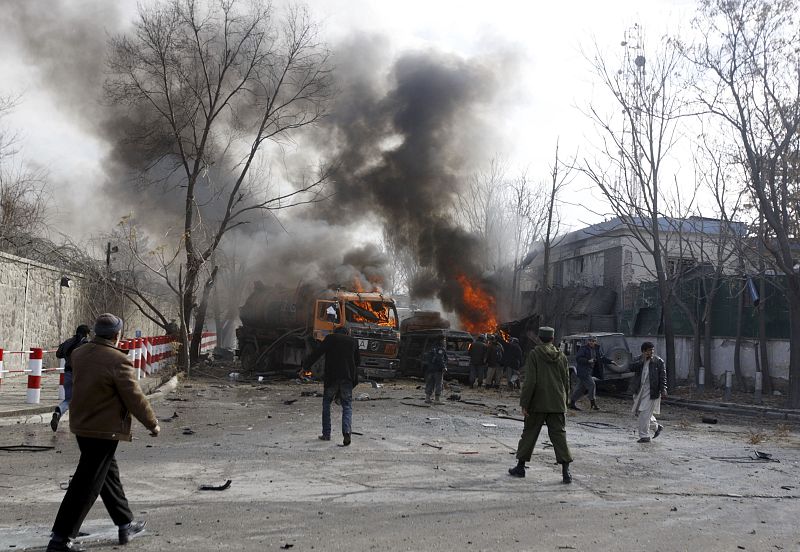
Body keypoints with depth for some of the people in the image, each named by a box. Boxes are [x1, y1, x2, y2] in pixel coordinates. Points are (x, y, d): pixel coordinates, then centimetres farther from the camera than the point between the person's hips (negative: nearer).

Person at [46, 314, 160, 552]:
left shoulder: (79, 354, 2)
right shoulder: (118, 361, -21)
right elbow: (135, 398, -16)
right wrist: (152, 424, -3)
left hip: (81, 425, 9)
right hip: (105, 430, -9)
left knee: (109, 474, 20)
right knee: (87, 484, -1)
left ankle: (126, 525, 31)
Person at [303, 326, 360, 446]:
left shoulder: (330, 338, 5)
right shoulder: (353, 341, 13)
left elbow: (316, 353, -2)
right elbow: (358, 361, 19)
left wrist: (305, 367, 2)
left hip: (331, 377, -1)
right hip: (348, 377, 2)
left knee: (326, 403, 14)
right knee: (347, 406, 5)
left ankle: (326, 434, 12)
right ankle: (347, 432, -16)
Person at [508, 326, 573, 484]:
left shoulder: (534, 354, -9)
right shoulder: (561, 357, 4)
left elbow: (530, 381, -14)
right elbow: (566, 382, 9)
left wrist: (524, 403, -10)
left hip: (537, 404, -3)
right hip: (557, 405, 3)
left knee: (529, 433, 10)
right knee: (559, 435, 3)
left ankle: (520, 466, 19)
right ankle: (566, 471, -5)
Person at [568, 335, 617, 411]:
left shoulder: (597, 349, 10)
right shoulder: (583, 349, -12)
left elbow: (602, 358, 16)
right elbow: (578, 358, -16)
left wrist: (610, 361, 3)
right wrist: (588, 361, -25)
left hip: (589, 371, 8)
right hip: (583, 371, -8)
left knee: (581, 388, 10)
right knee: (591, 385, -12)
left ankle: (572, 403, 19)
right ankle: (593, 404, -5)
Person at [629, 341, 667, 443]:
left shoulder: (658, 361, -5)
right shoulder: (639, 359, 6)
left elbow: (663, 377, -6)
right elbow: (632, 368, -11)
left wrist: (663, 390, -13)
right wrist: (643, 360, -17)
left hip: (651, 391, -6)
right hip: (639, 390, 6)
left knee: (645, 413, -8)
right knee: (638, 412, 14)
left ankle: (644, 436, 2)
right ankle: (657, 427, 33)